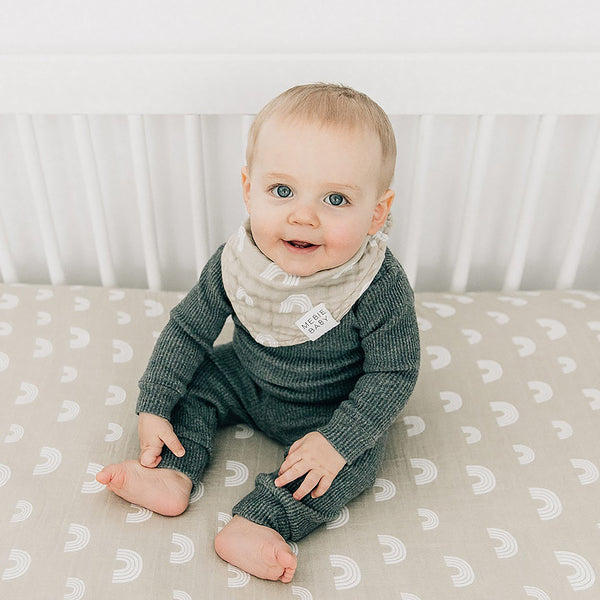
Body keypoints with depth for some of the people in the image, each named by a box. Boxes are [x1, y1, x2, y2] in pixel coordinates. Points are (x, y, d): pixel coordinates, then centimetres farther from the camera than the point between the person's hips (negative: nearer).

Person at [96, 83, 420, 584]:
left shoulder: (381, 287, -33)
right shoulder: (235, 264, -23)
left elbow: (393, 373, -23)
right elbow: (189, 330, -9)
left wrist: (337, 440, -30)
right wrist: (153, 407, -8)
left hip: (330, 410, -3)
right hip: (248, 381, 4)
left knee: (356, 461, -21)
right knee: (193, 377, -2)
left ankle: (258, 522, -22)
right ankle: (172, 475, -4)